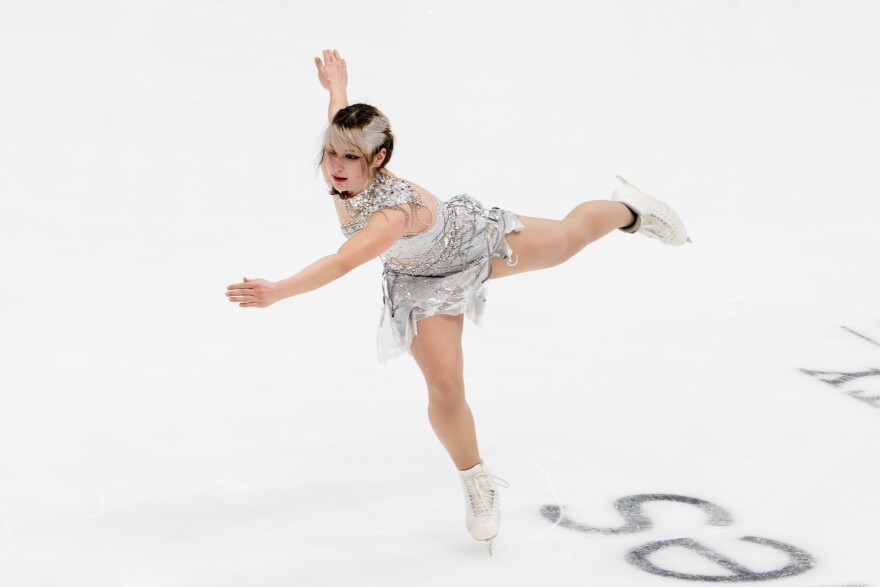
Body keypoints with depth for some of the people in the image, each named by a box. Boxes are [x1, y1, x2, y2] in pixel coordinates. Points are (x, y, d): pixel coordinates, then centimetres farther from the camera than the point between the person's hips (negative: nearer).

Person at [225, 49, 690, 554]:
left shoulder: (396, 209, -49)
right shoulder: (341, 171, -29)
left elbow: (341, 263, -63)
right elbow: (343, 123, -5)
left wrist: (278, 292, -76)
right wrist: (337, 87, 17)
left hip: (479, 241, -4)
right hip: (421, 284, 4)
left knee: (569, 238, 25)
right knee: (444, 386, -6)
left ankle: (629, 209, 58)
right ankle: (478, 484, 18)